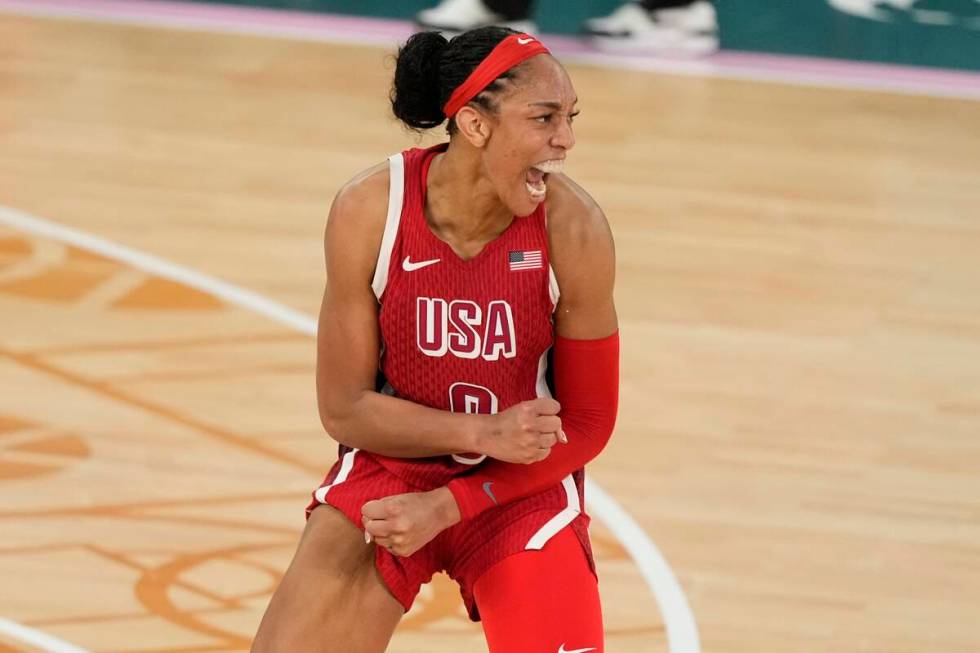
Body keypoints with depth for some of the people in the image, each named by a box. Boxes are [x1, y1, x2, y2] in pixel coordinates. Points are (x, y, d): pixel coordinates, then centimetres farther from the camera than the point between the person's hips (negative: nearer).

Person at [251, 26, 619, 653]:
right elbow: (343, 408, -11)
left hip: (523, 485, 0)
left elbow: (587, 423, -11)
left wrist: (448, 508, -16)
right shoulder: (370, 210, -19)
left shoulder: (573, 226, -20)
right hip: (389, 467, 0)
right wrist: (482, 432, -24)